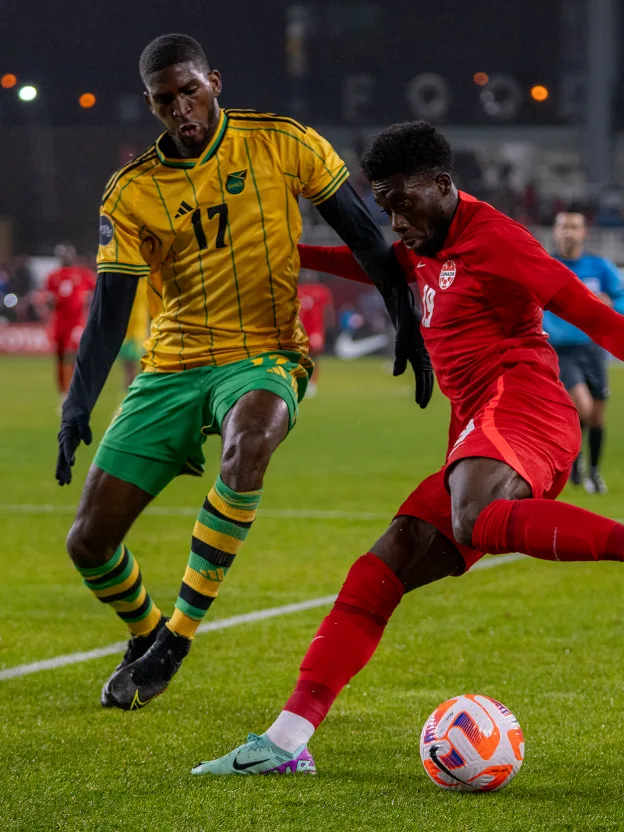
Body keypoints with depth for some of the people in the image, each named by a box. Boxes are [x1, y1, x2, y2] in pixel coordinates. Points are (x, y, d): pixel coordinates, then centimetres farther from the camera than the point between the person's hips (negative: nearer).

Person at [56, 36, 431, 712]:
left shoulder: (281, 145, -5)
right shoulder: (132, 193, -1)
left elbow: (362, 234, 4)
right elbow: (109, 308, -3)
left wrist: (406, 321, 0)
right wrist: (77, 406, -14)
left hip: (264, 358, -3)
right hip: (171, 368, 3)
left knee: (249, 439, -40)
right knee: (89, 542, -3)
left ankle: (179, 631, -27)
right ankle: (145, 636, 31)